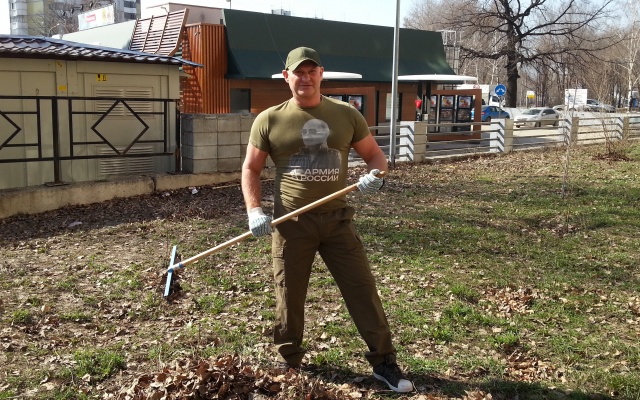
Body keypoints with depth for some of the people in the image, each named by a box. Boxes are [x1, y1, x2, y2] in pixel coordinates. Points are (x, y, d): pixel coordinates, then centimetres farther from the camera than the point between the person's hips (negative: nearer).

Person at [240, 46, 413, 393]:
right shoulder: (269, 120, 0)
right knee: (289, 296, 8)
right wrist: (254, 211, -7)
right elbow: (251, 169, 6)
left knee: (363, 289, 3)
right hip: (292, 222, -1)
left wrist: (374, 175, -13)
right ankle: (288, 366, 28)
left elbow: (375, 154, 11)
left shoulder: (346, 115, 4)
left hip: (336, 218, 1)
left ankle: (384, 363, 16)